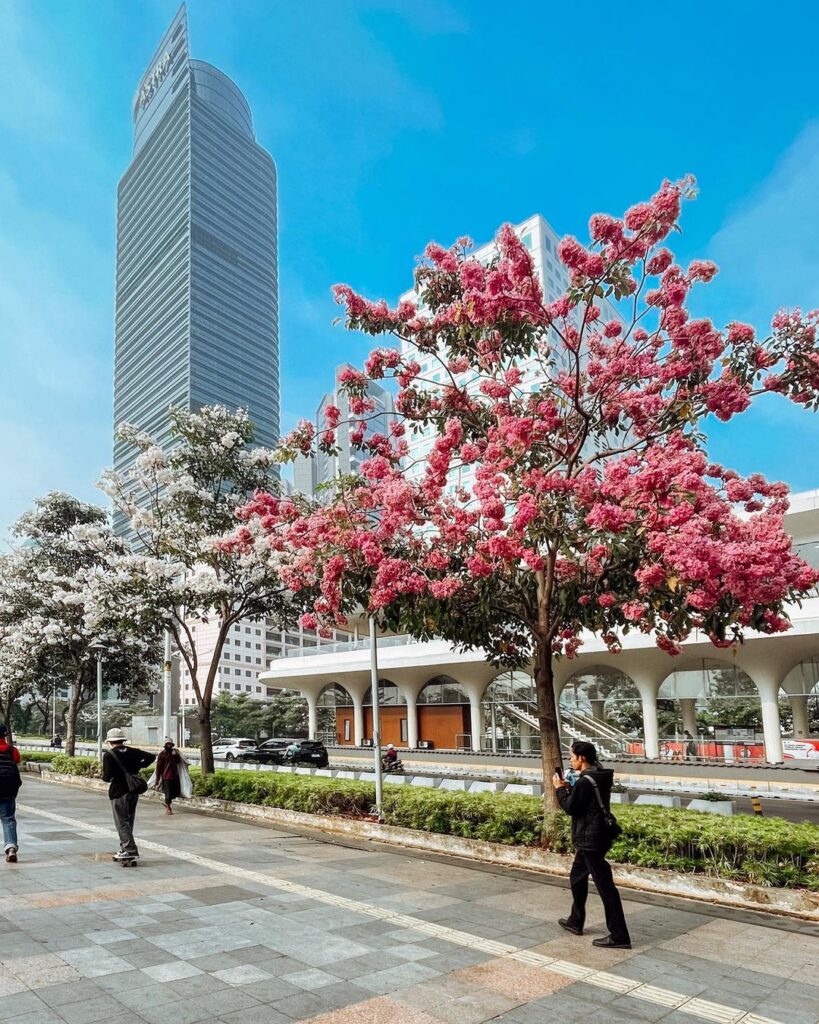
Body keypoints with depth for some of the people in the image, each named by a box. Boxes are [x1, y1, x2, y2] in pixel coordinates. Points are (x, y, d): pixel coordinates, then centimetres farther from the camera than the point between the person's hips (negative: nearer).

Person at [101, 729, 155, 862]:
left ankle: (131, 851, -6)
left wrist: (105, 777, 5)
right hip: (134, 791, 6)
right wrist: (139, 766, 15)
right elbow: (151, 757, 7)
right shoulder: (133, 751, 5)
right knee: (128, 821, 17)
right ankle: (125, 848, 24)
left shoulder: (109, 755, -12)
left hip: (118, 793, -6)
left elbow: (107, 777, -17)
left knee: (122, 823, 0)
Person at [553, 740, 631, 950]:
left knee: (605, 885, -5)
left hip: (590, 840, -11)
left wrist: (560, 789, -5)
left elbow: (571, 807, -16)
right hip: (593, 838, 11)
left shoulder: (585, 781, -22)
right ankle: (575, 922, 34)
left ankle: (619, 936, -1)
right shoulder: (598, 777, 9)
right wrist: (569, 788, 10)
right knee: (577, 878, 22)